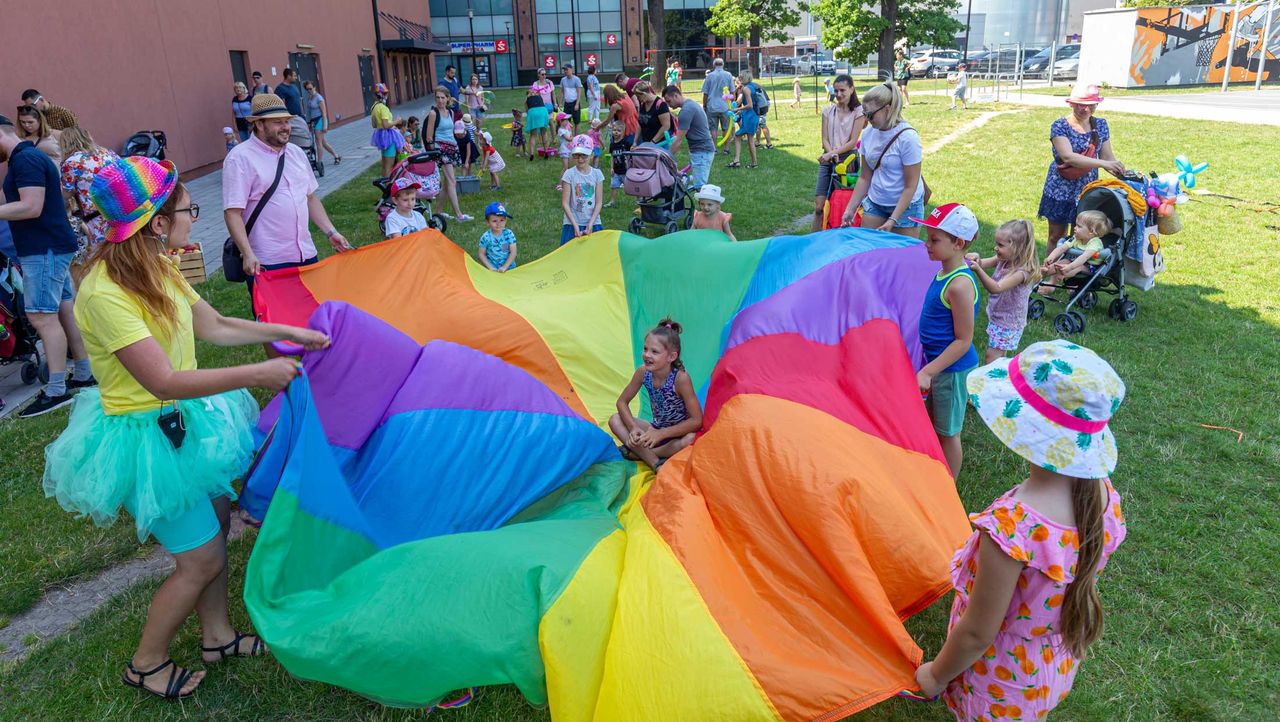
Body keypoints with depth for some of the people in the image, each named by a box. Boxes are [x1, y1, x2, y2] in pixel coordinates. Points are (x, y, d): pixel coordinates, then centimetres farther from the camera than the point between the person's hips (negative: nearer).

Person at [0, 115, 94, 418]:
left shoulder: (25, 159, -14)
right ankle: (84, 374, 19)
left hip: (44, 250, -10)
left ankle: (56, 391, -10)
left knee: (42, 317, -11)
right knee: (64, 311, 12)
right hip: (49, 246, 10)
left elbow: (31, 207, -23)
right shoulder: (28, 156, 19)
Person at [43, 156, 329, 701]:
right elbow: (164, 381, -31)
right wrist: (257, 375, -31)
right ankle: (146, 664, 26)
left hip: (181, 420, 9)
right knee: (203, 558, 1)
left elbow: (214, 326, 10)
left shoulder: (156, 268, 0)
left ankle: (217, 636, 38)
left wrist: (287, 332, 5)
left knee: (216, 521, 18)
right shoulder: (105, 295, -28)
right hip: (146, 436, -9)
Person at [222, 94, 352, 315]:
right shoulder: (240, 158, -9)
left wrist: (330, 232, 11)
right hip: (266, 263, -6)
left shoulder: (296, 153, 13)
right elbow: (232, 213, -13)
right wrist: (248, 254, -22)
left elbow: (311, 197, 21)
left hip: (306, 255, 7)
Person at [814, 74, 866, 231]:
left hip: (848, 158, -3)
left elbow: (852, 142, -7)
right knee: (819, 206, -3)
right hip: (828, 160, 3)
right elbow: (825, 139, 4)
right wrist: (831, 154, -15)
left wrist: (833, 153, -18)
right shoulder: (828, 110, 8)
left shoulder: (858, 111, -2)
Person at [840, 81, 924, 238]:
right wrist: (850, 209, 1)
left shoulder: (907, 137, -18)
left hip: (905, 205, -5)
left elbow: (911, 186, -16)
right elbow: (865, 177, 6)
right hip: (874, 203, 5)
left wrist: (893, 220, -21)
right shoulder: (868, 133, -2)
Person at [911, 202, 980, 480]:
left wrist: (927, 372, -24)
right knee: (931, 425, 24)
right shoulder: (944, 272, 1)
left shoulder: (960, 285, -27)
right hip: (935, 362, 9)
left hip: (952, 369, -9)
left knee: (948, 433, 10)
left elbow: (963, 340, -24)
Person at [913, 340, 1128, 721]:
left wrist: (936, 675, -9)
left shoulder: (1010, 525, -41)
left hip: (1002, 691, -6)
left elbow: (977, 634, -28)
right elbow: (1079, 580, 1)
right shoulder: (1104, 494, -18)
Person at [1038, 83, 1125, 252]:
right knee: (1056, 237, 7)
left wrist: (1122, 173, -15)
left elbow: (1108, 156, 5)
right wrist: (1103, 164, -33)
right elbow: (1068, 157, -26)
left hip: (1088, 190, 4)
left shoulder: (1101, 125, 4)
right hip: (1061, 189, -3)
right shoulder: (1060, 126, -12)